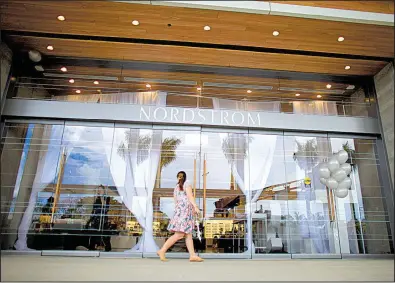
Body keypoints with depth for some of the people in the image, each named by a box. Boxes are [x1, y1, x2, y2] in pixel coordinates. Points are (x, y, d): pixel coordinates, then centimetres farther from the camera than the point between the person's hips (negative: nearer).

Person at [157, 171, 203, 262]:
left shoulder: (176, 188, 20)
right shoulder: (187, 185, 1)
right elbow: (190, 196, -15)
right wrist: (196, 207, -24)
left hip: (179, 211, 8)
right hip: (185, 211, -8)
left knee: (188, 235, 2)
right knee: (179, 235, -11)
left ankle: (193, 255, -5)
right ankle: (162, 250, -13)